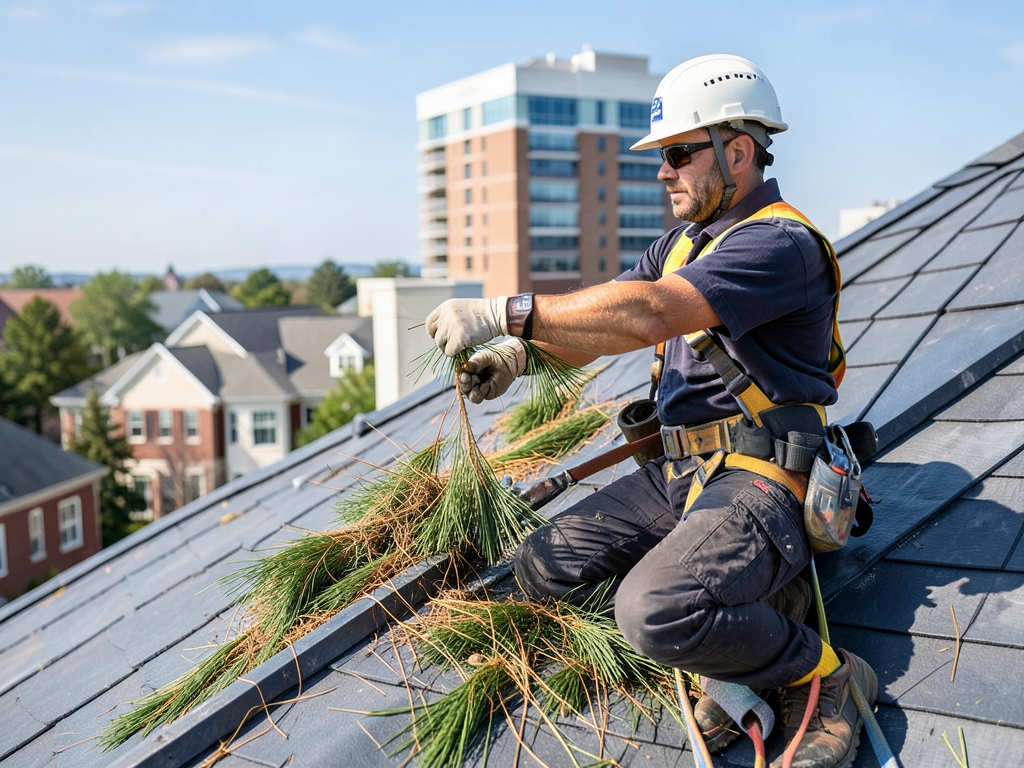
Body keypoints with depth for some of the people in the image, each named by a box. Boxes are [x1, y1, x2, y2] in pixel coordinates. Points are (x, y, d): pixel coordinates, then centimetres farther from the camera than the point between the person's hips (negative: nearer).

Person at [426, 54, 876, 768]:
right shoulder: (681, 243, 17)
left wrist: (505, 312, -28)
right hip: (680, 469, 10)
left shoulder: (780, 241, -15)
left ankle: (825, 674, -5)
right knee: (542, 569, 1)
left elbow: (646, 315, -30)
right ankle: (750, 606, 3)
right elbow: (599, 327, 12)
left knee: (654, 613, -33)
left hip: (760, 481, -9)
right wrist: (520, 355, -9)